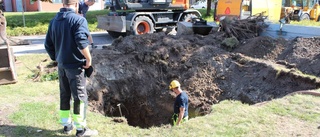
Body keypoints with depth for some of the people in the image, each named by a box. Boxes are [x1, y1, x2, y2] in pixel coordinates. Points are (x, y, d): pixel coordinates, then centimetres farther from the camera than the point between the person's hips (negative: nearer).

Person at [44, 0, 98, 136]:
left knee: (64, 95, 16)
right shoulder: (78, 19, -13)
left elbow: (48, 44, 13)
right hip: (75, 65, -7)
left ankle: (66, 125, 27)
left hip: (61, 65, 7)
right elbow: (82, 42, -26)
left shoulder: (54, 21, 10)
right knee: (80, 97, 2)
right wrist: (88, 59, -16)